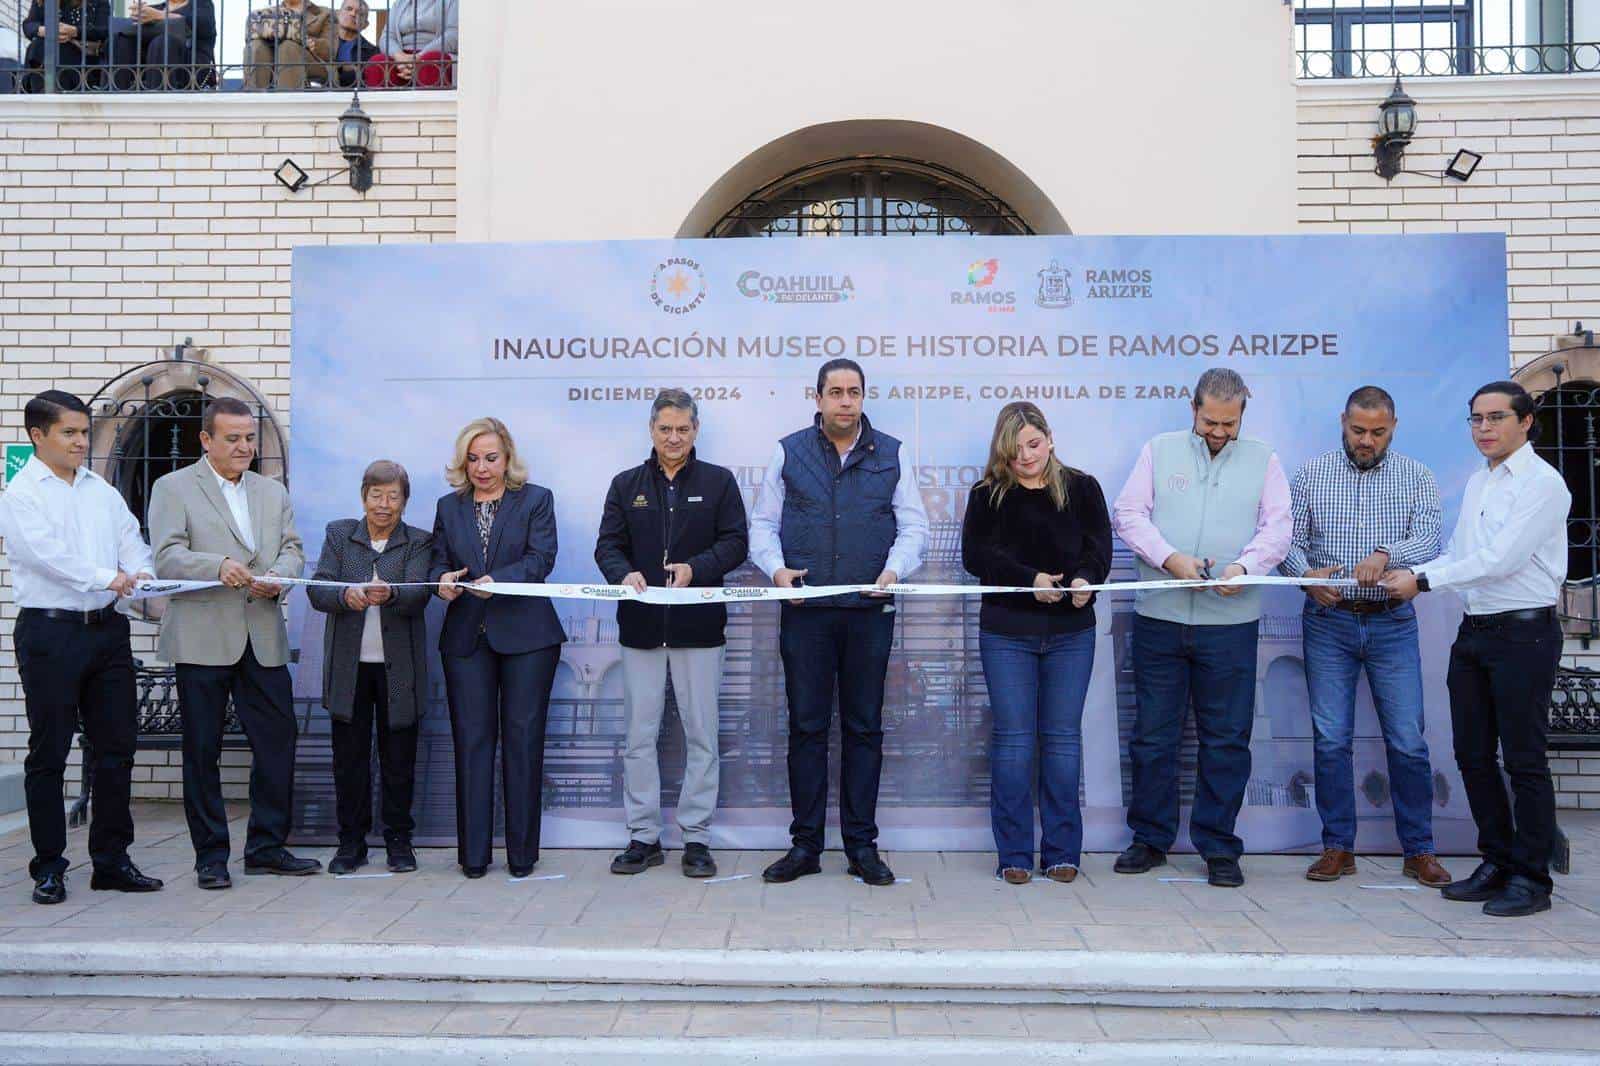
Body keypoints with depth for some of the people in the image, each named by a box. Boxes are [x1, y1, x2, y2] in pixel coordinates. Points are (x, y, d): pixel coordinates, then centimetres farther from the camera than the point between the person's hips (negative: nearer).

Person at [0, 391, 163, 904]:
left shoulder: (102, 491, 14)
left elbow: (132, 543, 6)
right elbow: (49, 554, -17)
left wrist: (143, 578, -14)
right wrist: (109, 578, -27)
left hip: (108, 628, 5)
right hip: (51, 631, -5)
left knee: (116, 747, 8)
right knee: (48, 752, 3)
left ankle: (111, 860, 18)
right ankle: (49, 867, 14)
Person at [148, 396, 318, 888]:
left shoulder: (273, 492, 17)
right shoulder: (173, 488, 3)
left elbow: (293, 549, 11)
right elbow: (168, 557, -7)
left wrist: (278, 576, -11)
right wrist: (219, 566, -24)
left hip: (264, 639, 4)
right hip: (202, 639, -4)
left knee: (277, 742, 4)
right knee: (202, 751, 4)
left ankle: (267, 847, 16)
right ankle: (211, 856, 14)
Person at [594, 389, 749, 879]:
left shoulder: (719, 481, 6)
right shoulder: (627, 484, 11)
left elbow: (735, 542, -1)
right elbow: (608, 545, 5)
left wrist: (695, 568, -18)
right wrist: (624, 574, -17)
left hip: (699, 625, -1)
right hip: (641, 625, 2)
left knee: (701, 736, 3)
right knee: (639, 736, 6)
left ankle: (696, 837, 13)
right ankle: (643, 836, 16)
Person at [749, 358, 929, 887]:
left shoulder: (890, 455, 9)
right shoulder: (789, 452, 7)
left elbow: (914, 526, 8)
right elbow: (762, 523, 9)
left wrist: (895, 569, -10)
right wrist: (775, 566, -10)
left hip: (870, 611, 1)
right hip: (804, 611, 0)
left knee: (864, 728, 7)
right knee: (806, 727, 4)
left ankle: (862, 845, 17)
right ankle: (805, 844, 14)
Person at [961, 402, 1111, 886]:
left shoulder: (1082, 488, 7)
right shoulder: (987, 495, 4)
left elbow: (1099, 545, -2)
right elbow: (975, 554, -5)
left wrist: (1086, 578, -23)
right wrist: (1028, 579, -19)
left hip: (1071, 631, 1)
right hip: (1006, 631, -1)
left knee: (1063, 737, 4)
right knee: (1013, 737, 0)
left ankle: (1062, 851, 13)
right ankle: (1014, 854, 8)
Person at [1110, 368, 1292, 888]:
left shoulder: (1263, 461, 10)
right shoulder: (1159, 451, 8)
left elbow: (1277, 528, 1)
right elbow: (1127, 514, 1)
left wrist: (1244, 566, -19)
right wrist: (1171, 558, -14)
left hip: (1231, 622, 0)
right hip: (1159, 617, 0)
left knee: (1227, 739, 5)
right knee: (1152, 734, 6)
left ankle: (1218, 846, 17)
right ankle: (1150, 838, 20)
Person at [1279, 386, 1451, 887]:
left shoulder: (1415, 476, 4)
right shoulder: (1311, 474, 5)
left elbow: (1429, 539, -10)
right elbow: (1287, 539, 1)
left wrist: (1386, 554, -30)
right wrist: (1306, 572, -20)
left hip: (1392, 623, 0)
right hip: (1328, 623, 0)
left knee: (1408, 741, 2)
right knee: (1331, 739, 3)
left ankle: (1419, 850, 16)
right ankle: (1338, 847, 15)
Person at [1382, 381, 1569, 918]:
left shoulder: (1542, 483, -11)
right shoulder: (1477, 481, 15)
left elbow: (1499, 561, -18)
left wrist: (1423, 582, -14)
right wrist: (1408, 573, 1)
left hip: (1523, 632, -8)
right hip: (1474, 632, 8)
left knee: (1524, 759, -1)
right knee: (1473, 754, 12)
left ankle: (1531, 878, 11)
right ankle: (1497, 863, 24)